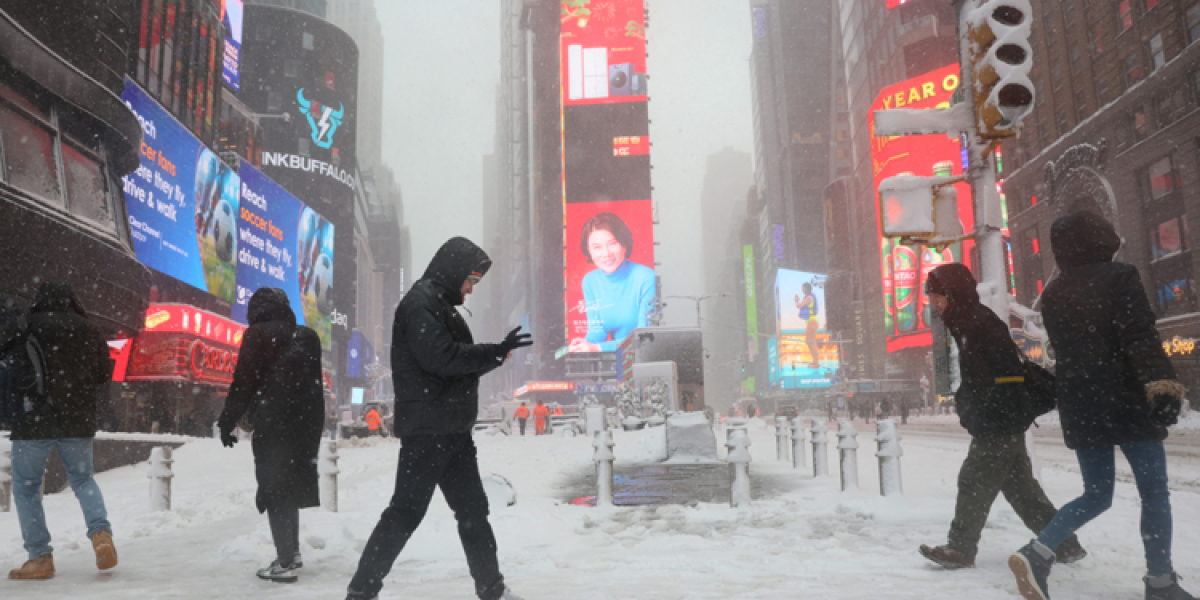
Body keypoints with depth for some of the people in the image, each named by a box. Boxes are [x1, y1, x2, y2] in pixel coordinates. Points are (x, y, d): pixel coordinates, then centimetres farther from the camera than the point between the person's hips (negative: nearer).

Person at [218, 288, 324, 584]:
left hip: (273, 424, -6)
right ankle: (293, 553, 24)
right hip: (305, 423, 6)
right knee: (291, 486, 18)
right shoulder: (307, 336, 13)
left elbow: (243, 383, -7)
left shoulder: (258, 334, -4)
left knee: (274, 490, -1)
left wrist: (226, 422, 1)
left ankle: (286, 563, -2)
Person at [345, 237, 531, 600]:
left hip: (453, 431, 10)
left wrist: (494, 356, 8)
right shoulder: (420, 303, -11)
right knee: (406, 512, -5)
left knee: (473, 509, 14)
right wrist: (495, 352, -18)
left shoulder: (442, 306, 20)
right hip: (427, 430, -10)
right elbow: (441, 356, -24)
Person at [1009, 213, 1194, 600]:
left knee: (1096, 494, 12)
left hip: (1079, 405, 6)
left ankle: (1038, 554, -6)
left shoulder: (1053, 294, 11)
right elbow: (1140, 337, -18)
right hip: (1126, 401, -6)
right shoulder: (1119, 277, -6)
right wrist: (1161, 382, -24)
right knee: (1154, 493, 7)